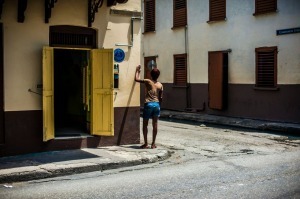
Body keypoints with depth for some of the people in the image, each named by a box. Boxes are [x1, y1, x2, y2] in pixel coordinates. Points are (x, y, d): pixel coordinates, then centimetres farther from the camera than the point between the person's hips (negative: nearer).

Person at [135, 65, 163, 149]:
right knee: (155, 124, 7)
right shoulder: (160, 85, 6)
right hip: (156, 104, 3)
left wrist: (137, 71, 17)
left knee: (145, 124, 7)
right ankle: (153, 144, 10)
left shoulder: (148, 81, -4)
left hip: (148, 104, -3)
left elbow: (136, 79, 2)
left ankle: (146, 143, 5)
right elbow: (160, 98, 7)